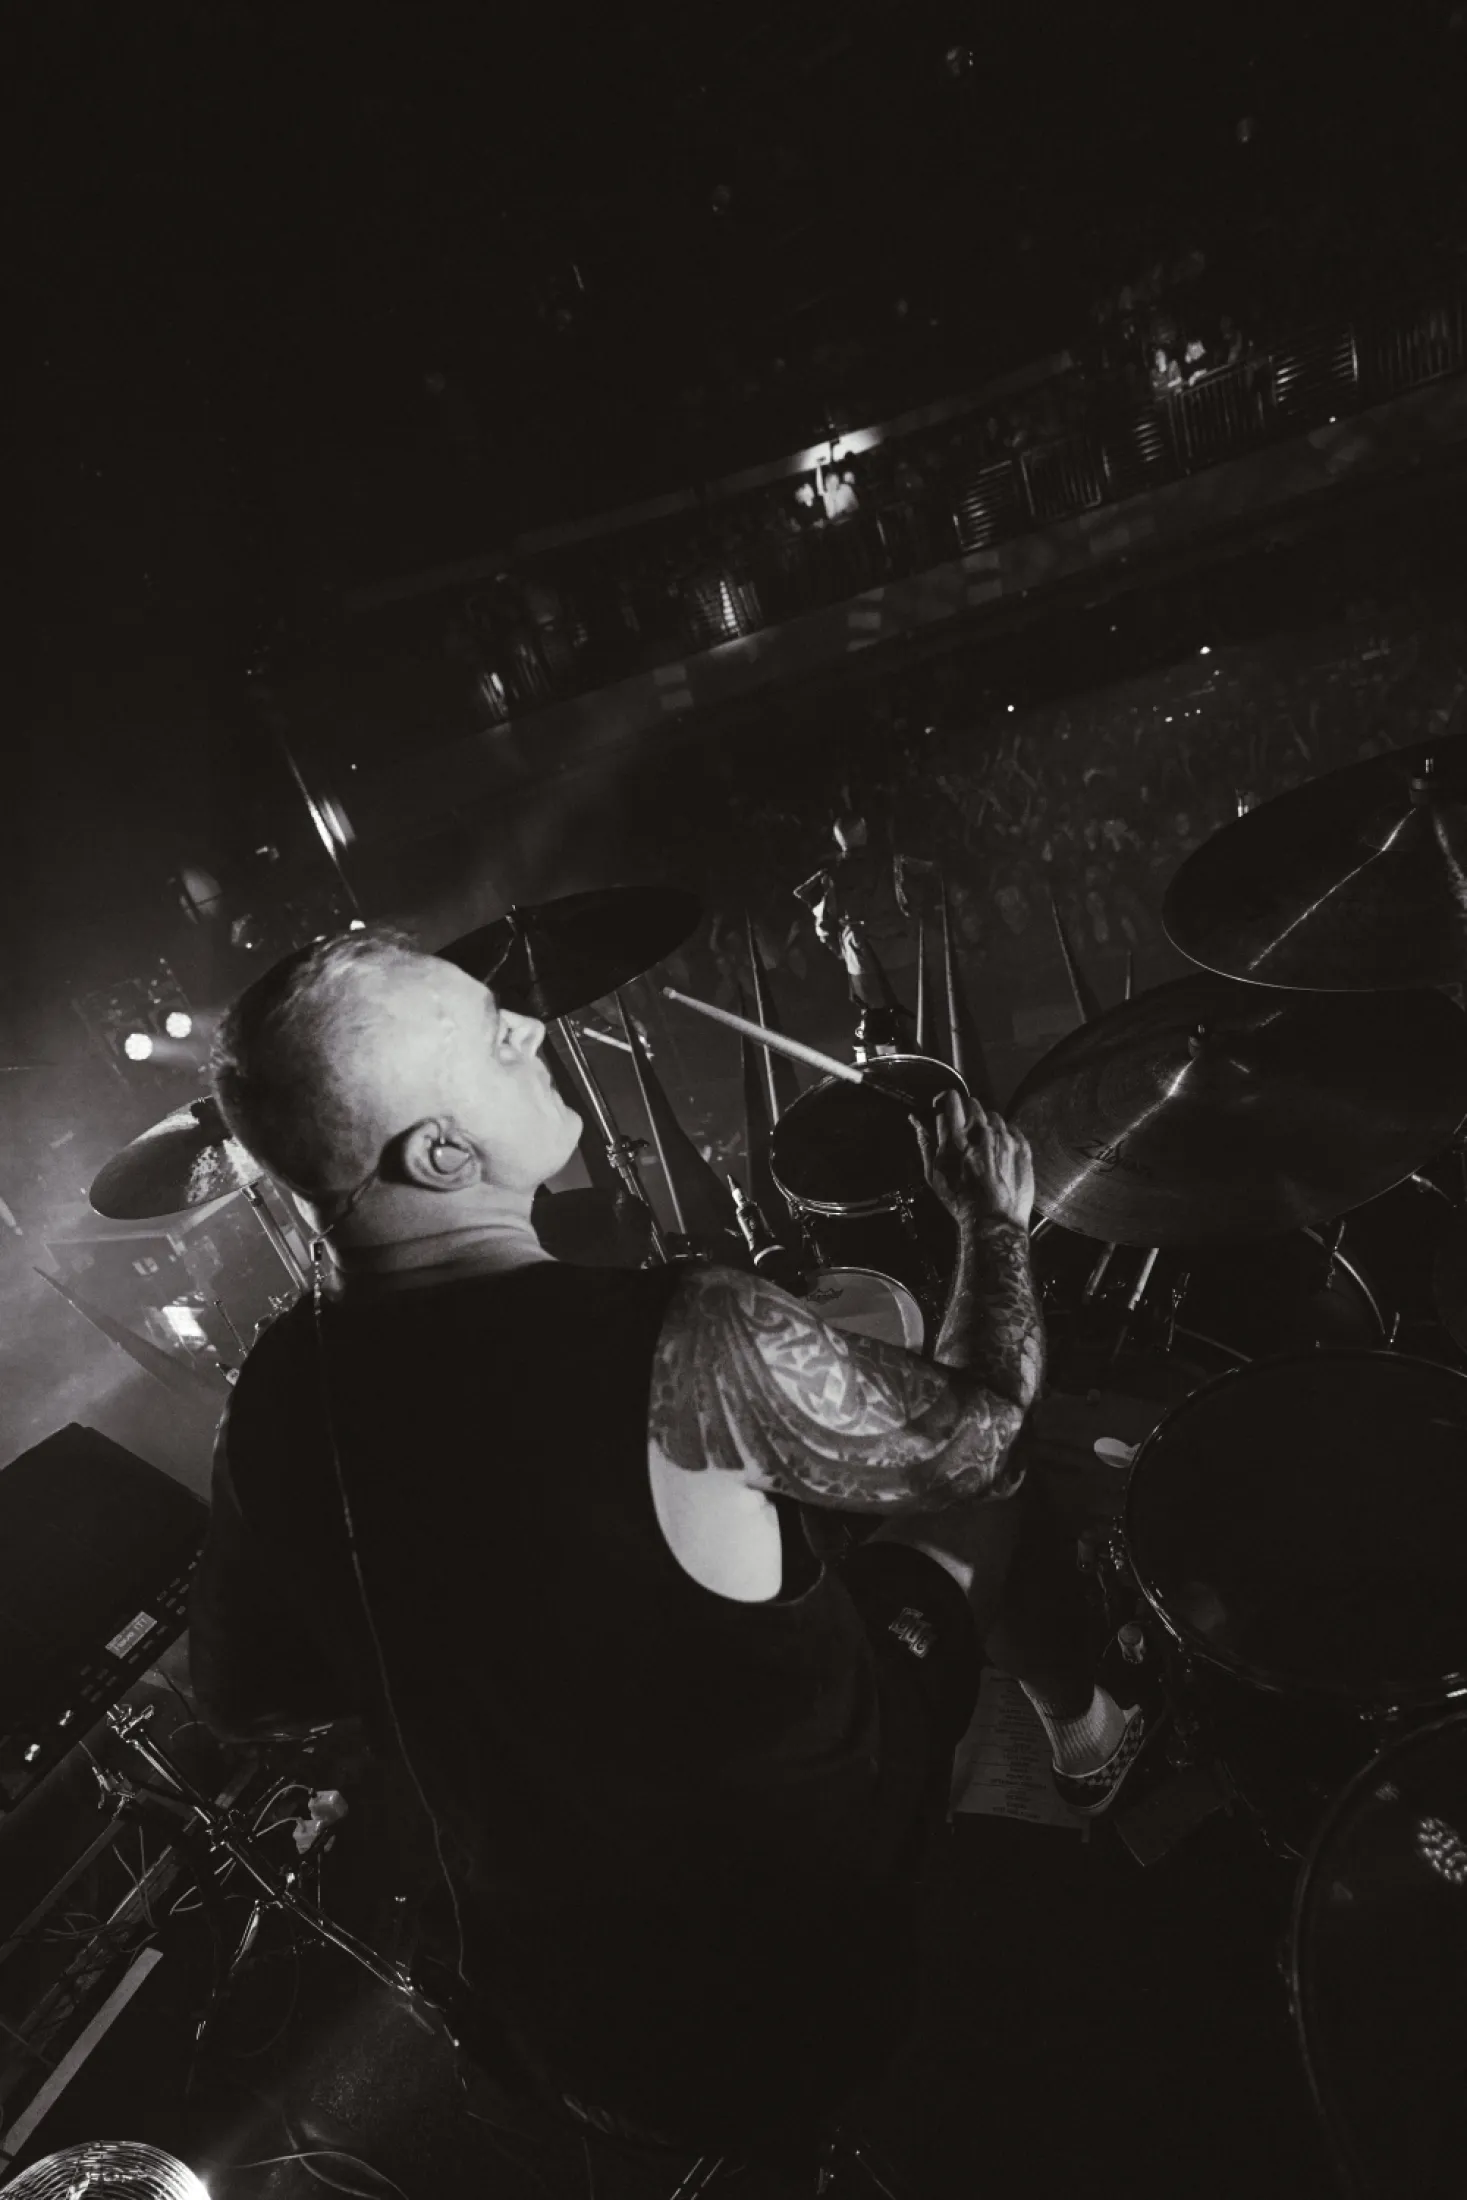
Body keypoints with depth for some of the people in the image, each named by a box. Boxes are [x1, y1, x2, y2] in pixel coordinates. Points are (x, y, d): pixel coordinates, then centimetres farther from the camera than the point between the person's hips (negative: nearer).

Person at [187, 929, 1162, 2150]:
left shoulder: (275, 1399, -15)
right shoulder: (686, 1348, -35)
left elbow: (244, 1695, 3)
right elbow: (978, 1438, -17)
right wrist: (997, 1224, 0)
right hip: (805, 1970, -4)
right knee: (971, 1503, 10)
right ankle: (1091, 1729, 37)